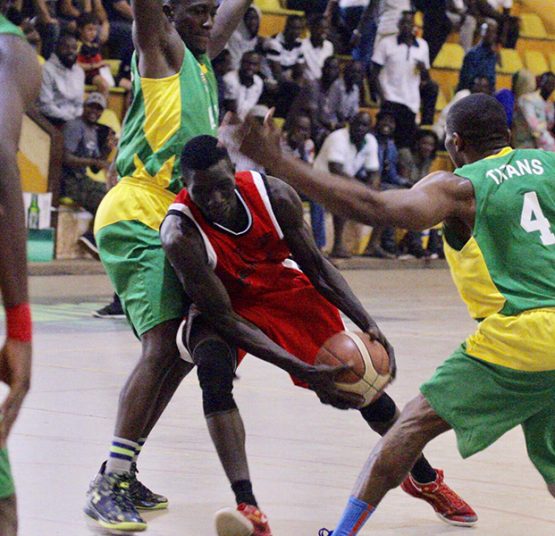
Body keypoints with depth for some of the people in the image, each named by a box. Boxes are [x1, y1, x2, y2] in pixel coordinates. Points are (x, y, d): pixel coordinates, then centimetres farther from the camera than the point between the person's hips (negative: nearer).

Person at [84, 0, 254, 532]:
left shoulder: (200, 60, 20)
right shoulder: (162, 49, -3)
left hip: (171, 223, 10)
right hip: (137, 218, -10)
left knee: (181, 352, 10)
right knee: (164, 347, -19)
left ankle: (122, 473, 16)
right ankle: (108, 486, -20)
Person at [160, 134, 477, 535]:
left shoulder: (273, 194, -26)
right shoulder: (181, 234, -35)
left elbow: (317, 267, -11)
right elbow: (223, 318, -32)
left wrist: (368, 325, -22)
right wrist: (303, 371, -38)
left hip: (284, 289, 3)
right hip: (222, 307, -3)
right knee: (213, 369, -36)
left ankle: (425, 478, 33)